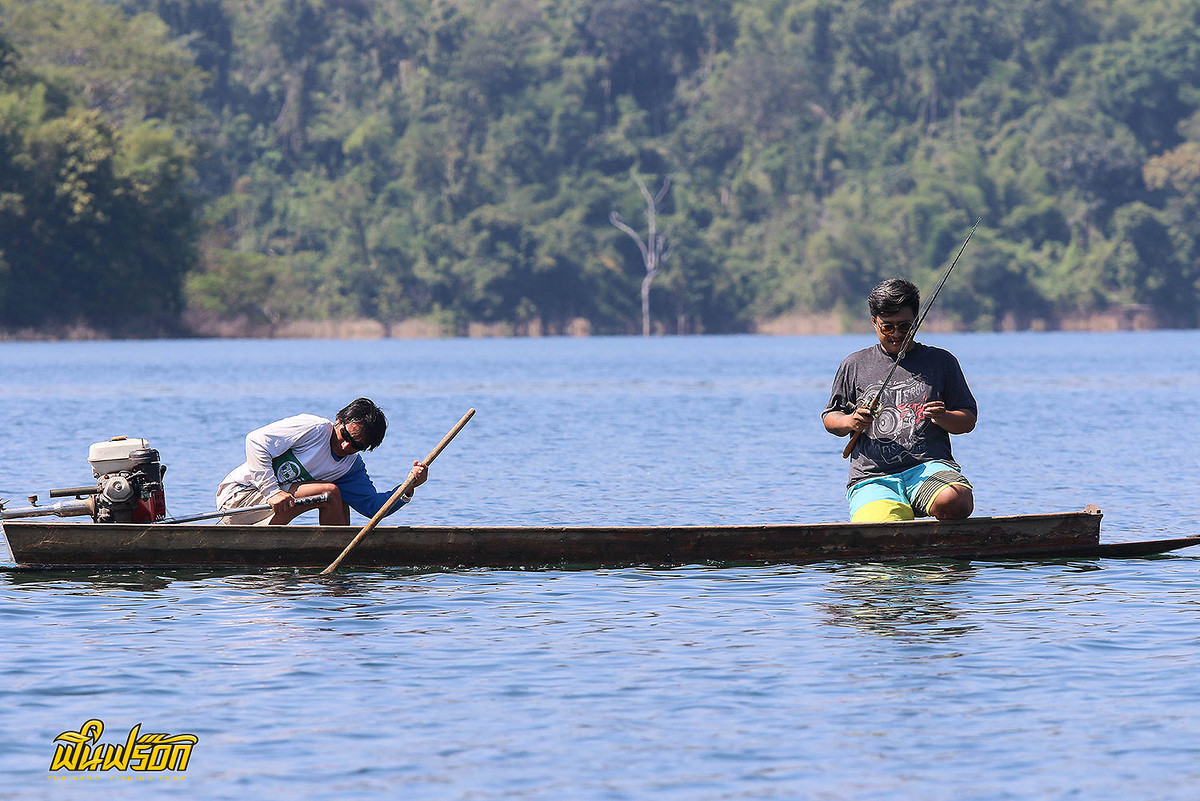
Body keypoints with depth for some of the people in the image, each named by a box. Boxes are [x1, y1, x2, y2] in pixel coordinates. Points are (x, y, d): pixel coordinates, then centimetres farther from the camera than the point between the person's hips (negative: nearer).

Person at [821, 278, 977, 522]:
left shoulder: (941, 361, 16)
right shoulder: (855, 365, 17)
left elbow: (968, 420, 16)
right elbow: (830, 418, 21)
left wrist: (943, 418, -7)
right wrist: (850, 422, -2)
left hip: (929, 466, 0)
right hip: (872, 478, 0)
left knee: (954, 502, -37)